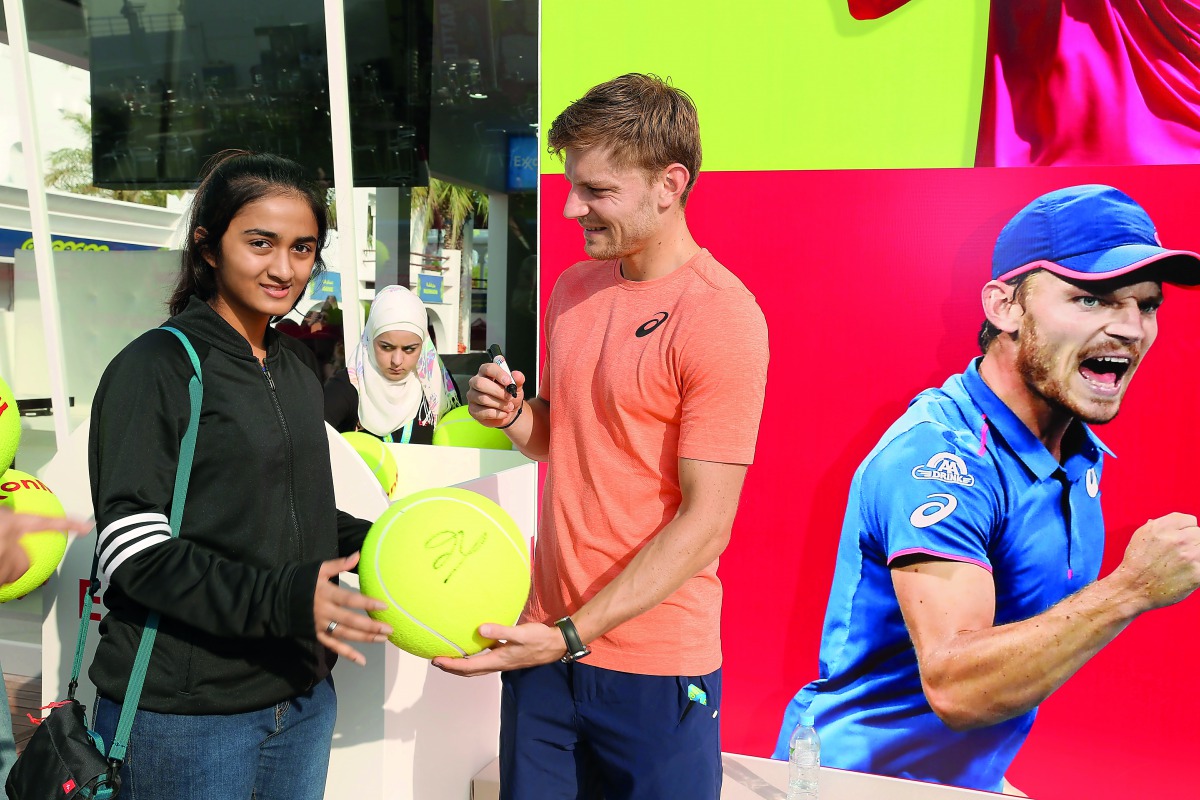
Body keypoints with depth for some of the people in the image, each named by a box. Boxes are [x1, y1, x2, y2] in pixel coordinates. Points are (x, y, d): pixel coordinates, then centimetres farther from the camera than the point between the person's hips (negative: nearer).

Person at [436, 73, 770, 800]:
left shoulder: (721, 317, -16)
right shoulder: (573, 289, 6)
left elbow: (706, 522, -17)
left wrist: (573, 633, -18)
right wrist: (512, 414, -4)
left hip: (655, 667, -6)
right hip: (546, 642, 6)